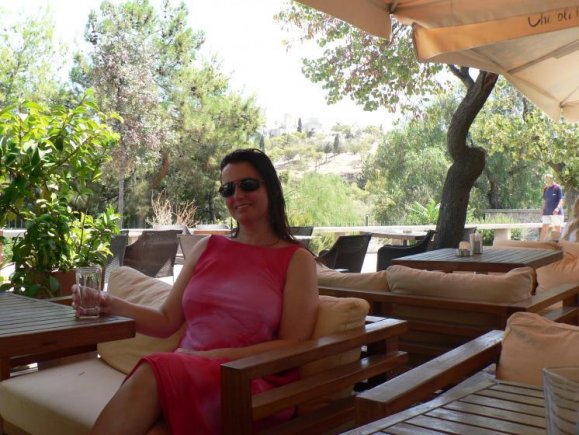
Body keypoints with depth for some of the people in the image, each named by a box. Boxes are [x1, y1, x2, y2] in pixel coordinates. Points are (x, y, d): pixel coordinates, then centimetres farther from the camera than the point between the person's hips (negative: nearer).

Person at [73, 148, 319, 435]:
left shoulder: (297, 259, 3)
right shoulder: (207, 247, 16)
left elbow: (293, 347, -4)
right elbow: (167, 321, 14)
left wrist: (215, 356, -14)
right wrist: (112, 305, -3)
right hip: (187, 374, 4)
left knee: (151, 376, -32)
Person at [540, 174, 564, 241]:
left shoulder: (558, 188, -5)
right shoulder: (545, 189, 12)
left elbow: (561, 200, -12)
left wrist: (557, 208, -29)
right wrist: (543, 212, 17)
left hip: (556, 213, -5)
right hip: (547, 213, 5)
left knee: (557, 229, 0)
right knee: (544, 229, -2)